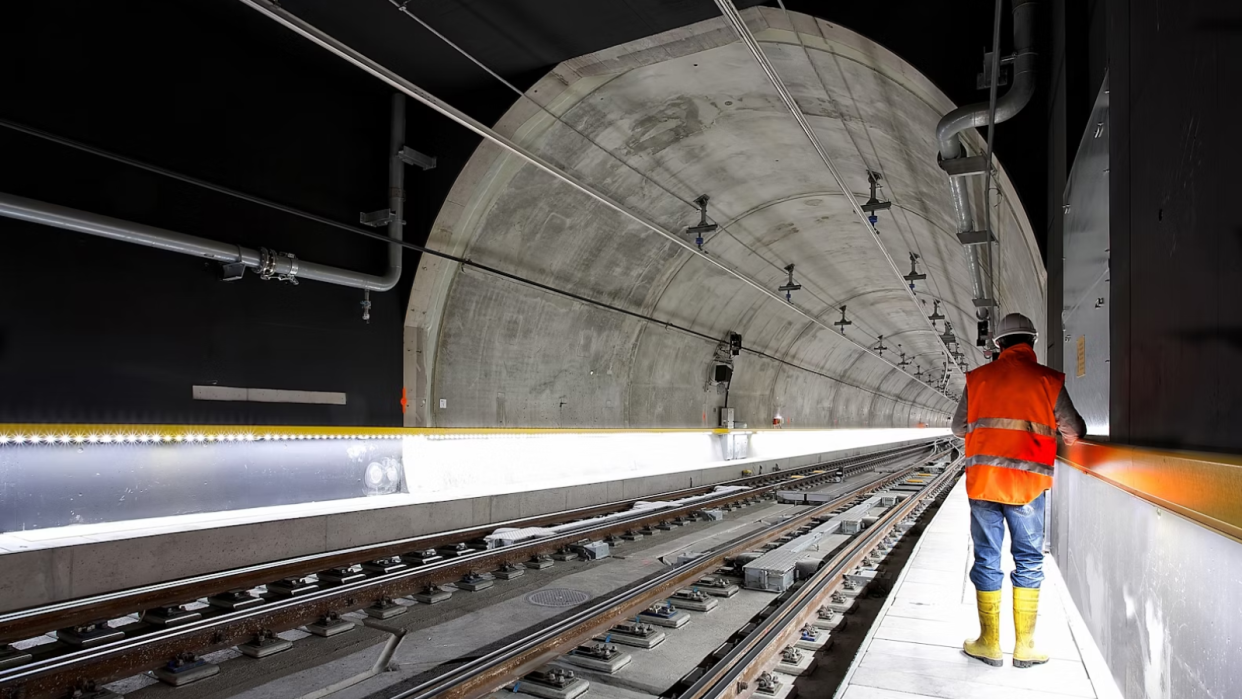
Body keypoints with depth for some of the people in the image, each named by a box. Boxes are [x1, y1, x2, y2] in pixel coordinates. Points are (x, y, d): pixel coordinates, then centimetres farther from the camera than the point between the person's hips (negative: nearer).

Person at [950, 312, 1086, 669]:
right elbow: (1074, 431, 8)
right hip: (1028, 483, -1)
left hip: (982, 480, 1)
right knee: (1029, 561, 11)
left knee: (987, 560, 8)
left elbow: (958, 427, 12)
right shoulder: (1047, 380, -1)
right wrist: (1071, 436, 31)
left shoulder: (978, 377, 3)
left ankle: (989, 644, 15)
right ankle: (1024, 646, 17)